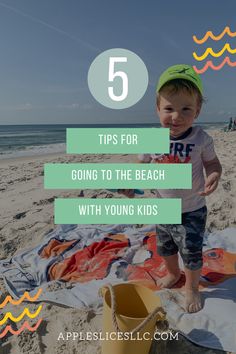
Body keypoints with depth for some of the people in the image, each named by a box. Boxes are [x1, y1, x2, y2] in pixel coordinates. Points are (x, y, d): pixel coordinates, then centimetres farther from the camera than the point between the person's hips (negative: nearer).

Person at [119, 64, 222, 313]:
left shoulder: (201, 139, -19)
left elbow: (212, 162, -6)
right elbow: (142, 166, -1)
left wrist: (214, 176, -29)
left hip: (192, 211, -3)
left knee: (192, 255, 10)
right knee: (165, 249, 24)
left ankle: (191, 287, 40)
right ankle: (173, 274, 55)